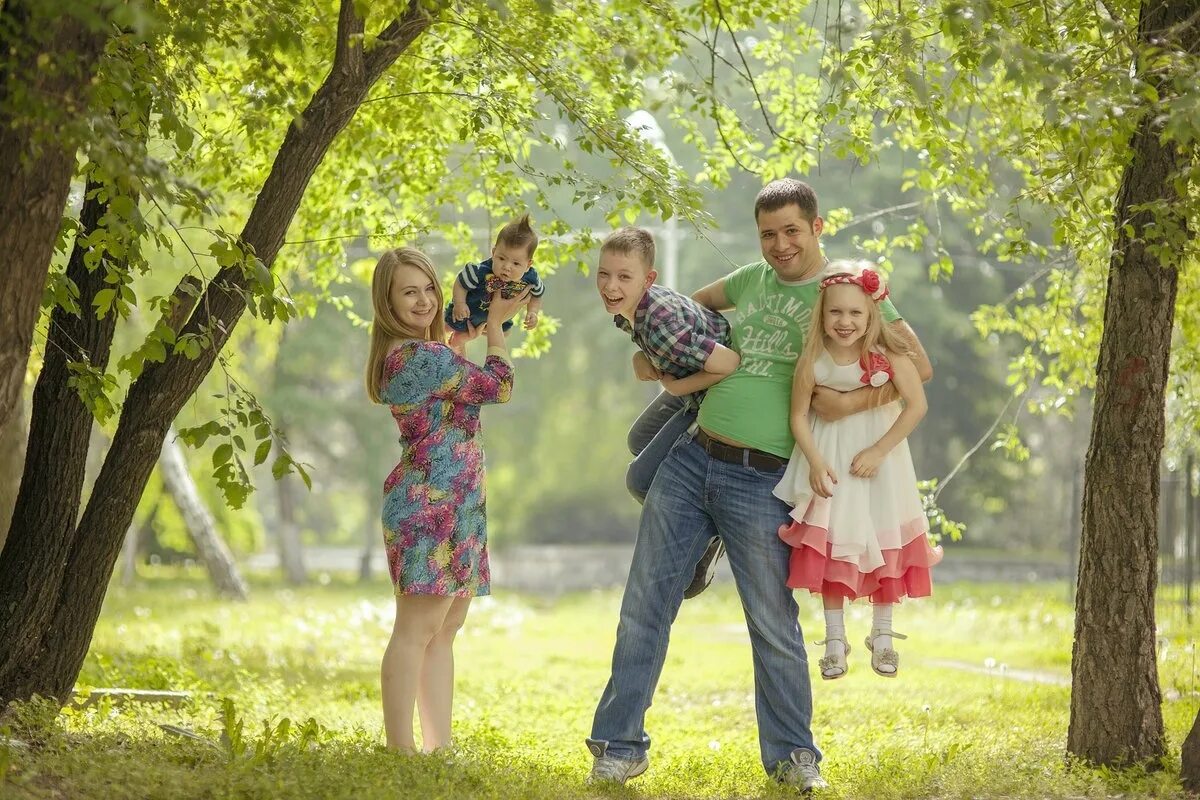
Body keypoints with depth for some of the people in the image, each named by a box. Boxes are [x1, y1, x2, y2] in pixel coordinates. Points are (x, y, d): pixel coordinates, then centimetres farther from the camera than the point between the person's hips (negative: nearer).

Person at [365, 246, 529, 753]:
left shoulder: (404, 353, 14)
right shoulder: (422, 357, -17)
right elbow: (500, 387, -10)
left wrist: (476, 326, 24)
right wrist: (495, 324, 3)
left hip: (454, 506, 11)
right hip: (431, 506, -11)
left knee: (444, 631, 11)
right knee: (416, 630, -10)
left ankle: (438, 748, 13)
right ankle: (401, 752, -11)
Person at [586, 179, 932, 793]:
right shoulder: (751, 279, 15)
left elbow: (918, 368, -5)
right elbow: (690, 305, 35)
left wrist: (855, 402, -17)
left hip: (761, 482, -5)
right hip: (690, 460, 5)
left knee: (774, 626, 2)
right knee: (644, 607, 4)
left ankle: (792, 756, 18)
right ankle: (619, 746, 13)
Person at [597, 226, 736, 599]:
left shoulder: (659, 324, -37)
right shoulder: (623, 309, -9)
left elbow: (730, 364, -38)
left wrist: (676, 387, -24)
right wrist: (643, 359, -9)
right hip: (696, 383, 10)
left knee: (641, 479, -8)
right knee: (640, 440, 30)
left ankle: (708, 540, 13)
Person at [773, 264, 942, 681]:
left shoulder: (888, 354, -20)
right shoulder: (813, 361, -18)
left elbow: (917, 404, -19)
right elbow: (799, 416, -11)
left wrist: (878, 451, -20)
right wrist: (815, 462, -22)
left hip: (877, 455, 0)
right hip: (829, 455, 0)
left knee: (884, 547, 7)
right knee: (829, 548, 1)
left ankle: (882, 637, 22)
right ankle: (835, 640, 11)